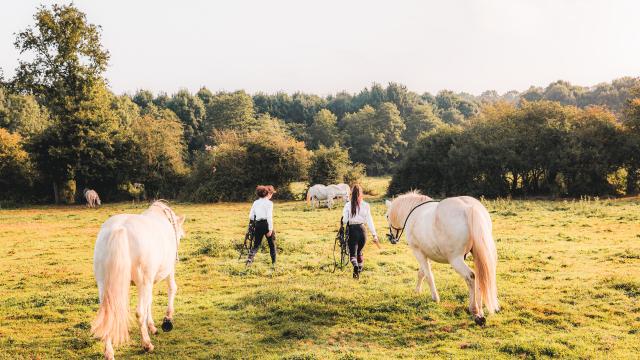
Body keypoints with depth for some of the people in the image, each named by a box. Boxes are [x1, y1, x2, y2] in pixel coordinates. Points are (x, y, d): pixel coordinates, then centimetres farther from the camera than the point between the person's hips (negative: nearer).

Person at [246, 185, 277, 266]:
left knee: (256, 244, 10)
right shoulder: (269, 203, -8)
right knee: (272, 244, 12)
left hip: (258, 225, 4)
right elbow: (269, 217, -15)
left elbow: (251, 216, 6)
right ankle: (274, 262, 19)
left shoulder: (255, 202, 8)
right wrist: (270, 229, -16)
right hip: (266, 224, -4)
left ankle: (250, 258, -12)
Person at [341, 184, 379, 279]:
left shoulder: (348, 205, -5)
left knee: (353, 253, 1)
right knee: (359, 252, 22)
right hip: (362, 229, 2)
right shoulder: (366, 205, -1)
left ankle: (355, 266, -27)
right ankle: (360, 270, 32)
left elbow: (344, 220, -6)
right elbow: (369, 221, -2)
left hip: (352, 229, -2)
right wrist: (374, 234, 0)